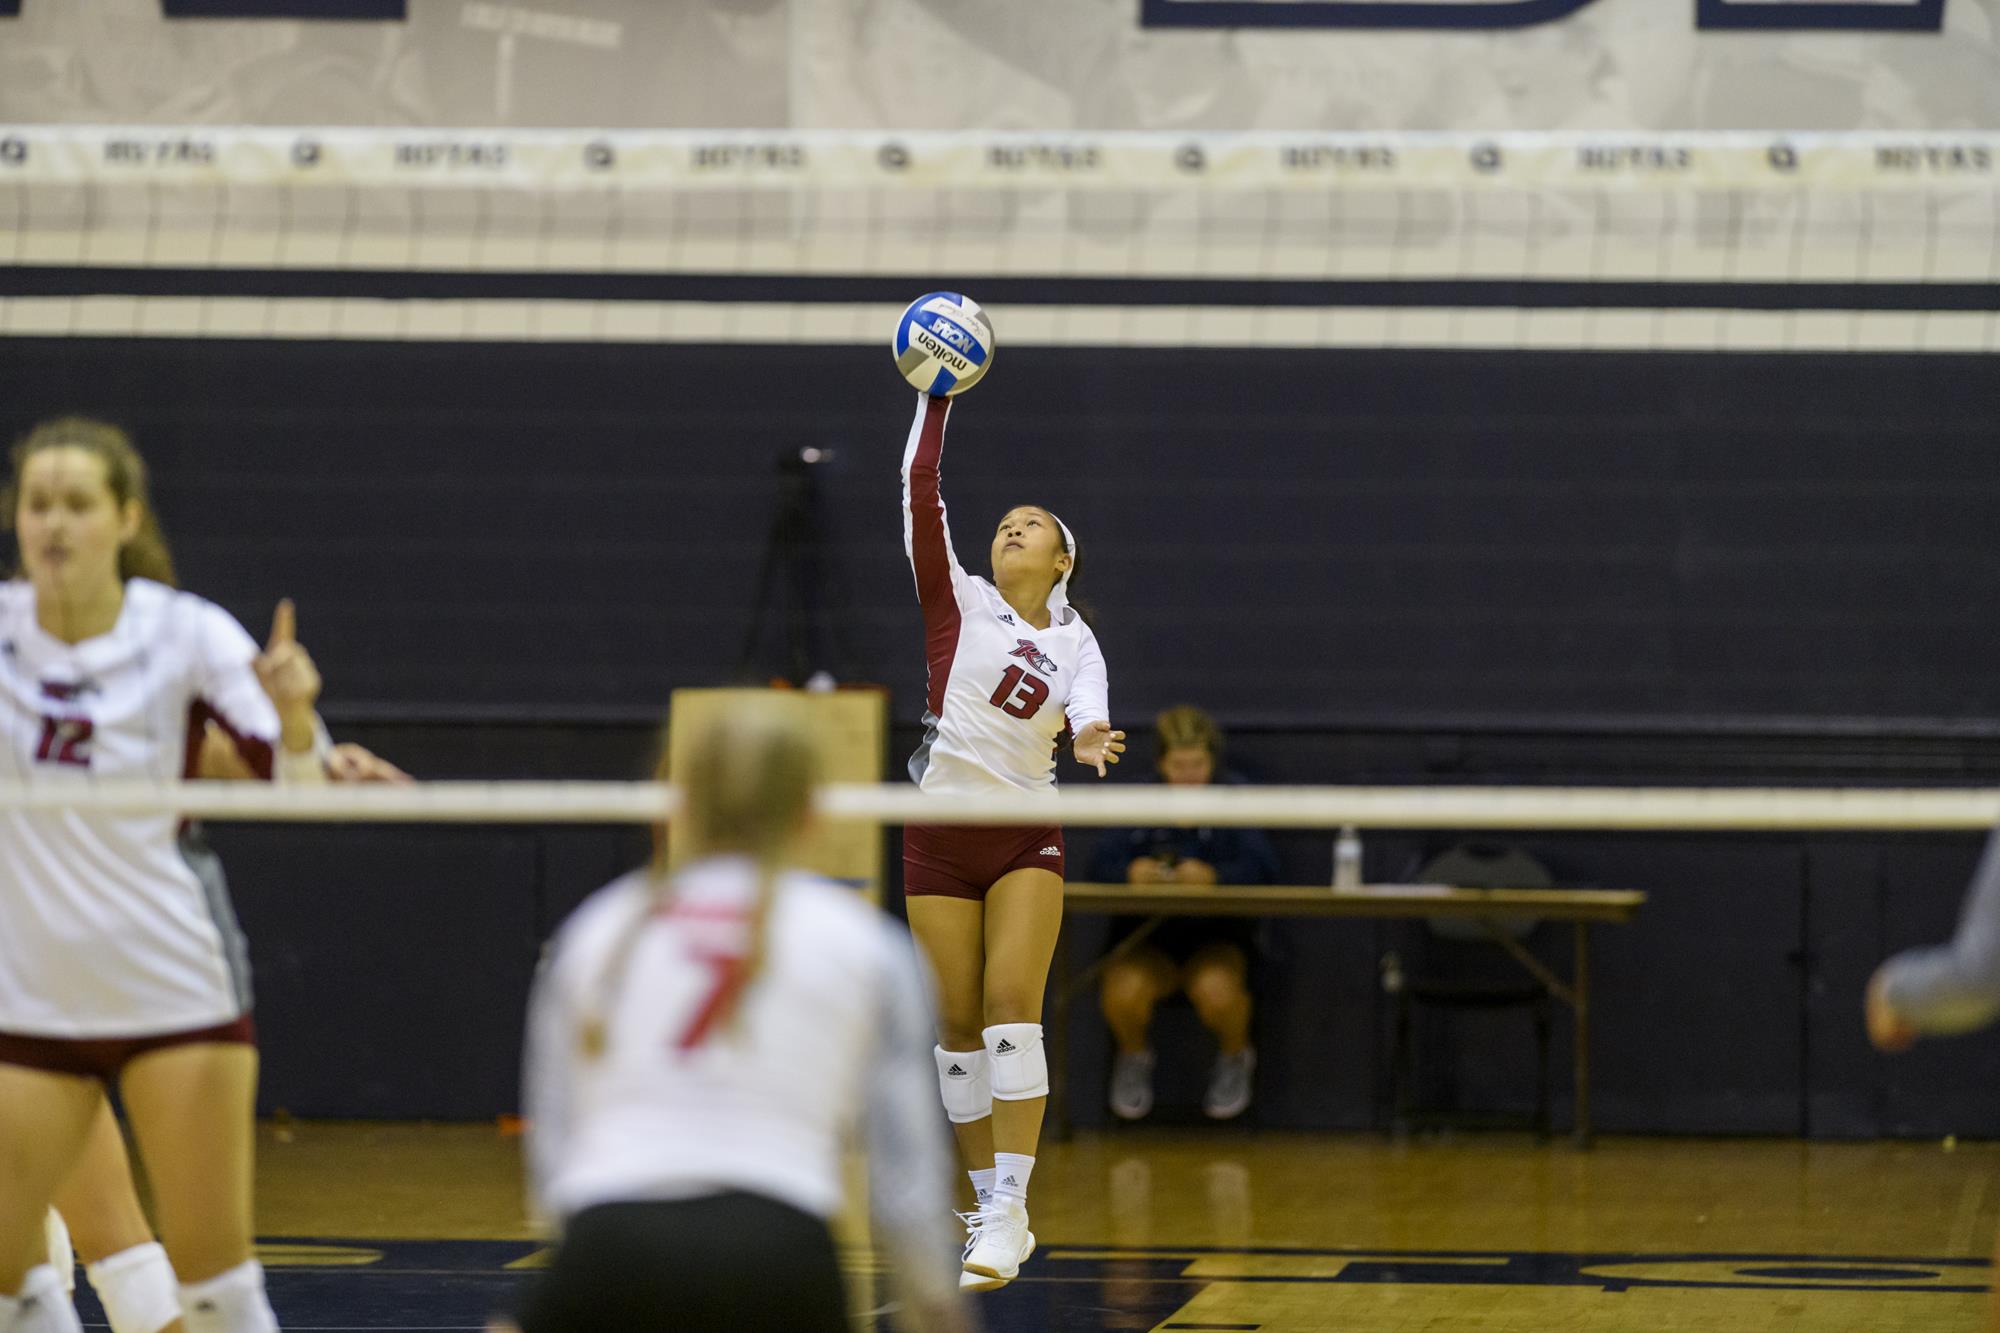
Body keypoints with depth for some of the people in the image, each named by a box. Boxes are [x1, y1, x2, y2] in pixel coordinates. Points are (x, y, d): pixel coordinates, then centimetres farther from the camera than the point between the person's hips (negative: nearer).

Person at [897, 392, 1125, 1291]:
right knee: (959, 1024, 0)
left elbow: (1090, 708, -17)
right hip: (940, 837, 0)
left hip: (1026, 841, 0)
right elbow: (920, 492, -5)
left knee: (1011, 1006, -16)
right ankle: (988, 1204, 9)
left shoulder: (1075, 641, 5)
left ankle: (1010, 1207, -19)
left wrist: (1091, 738, -40)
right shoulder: (957, 602, 4)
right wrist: (935, 398, -11)